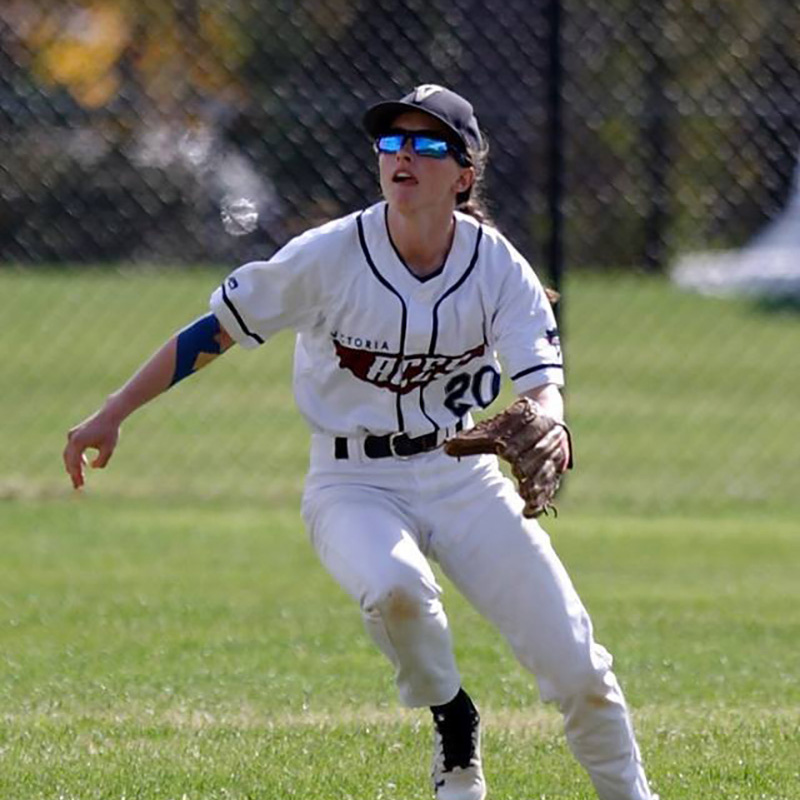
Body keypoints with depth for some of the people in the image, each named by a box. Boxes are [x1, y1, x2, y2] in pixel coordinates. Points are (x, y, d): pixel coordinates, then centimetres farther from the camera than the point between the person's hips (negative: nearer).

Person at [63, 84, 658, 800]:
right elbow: (216, 331, -5)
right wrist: (112, 415, -5)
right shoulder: (328, 257, -14)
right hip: (355, 487, -2)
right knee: (393, 587, -37)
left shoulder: (498, 268, -9)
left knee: (577, 670, -7)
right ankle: (452, 722, -5)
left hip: (464, 477, 2)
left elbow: (542, 375, -18)